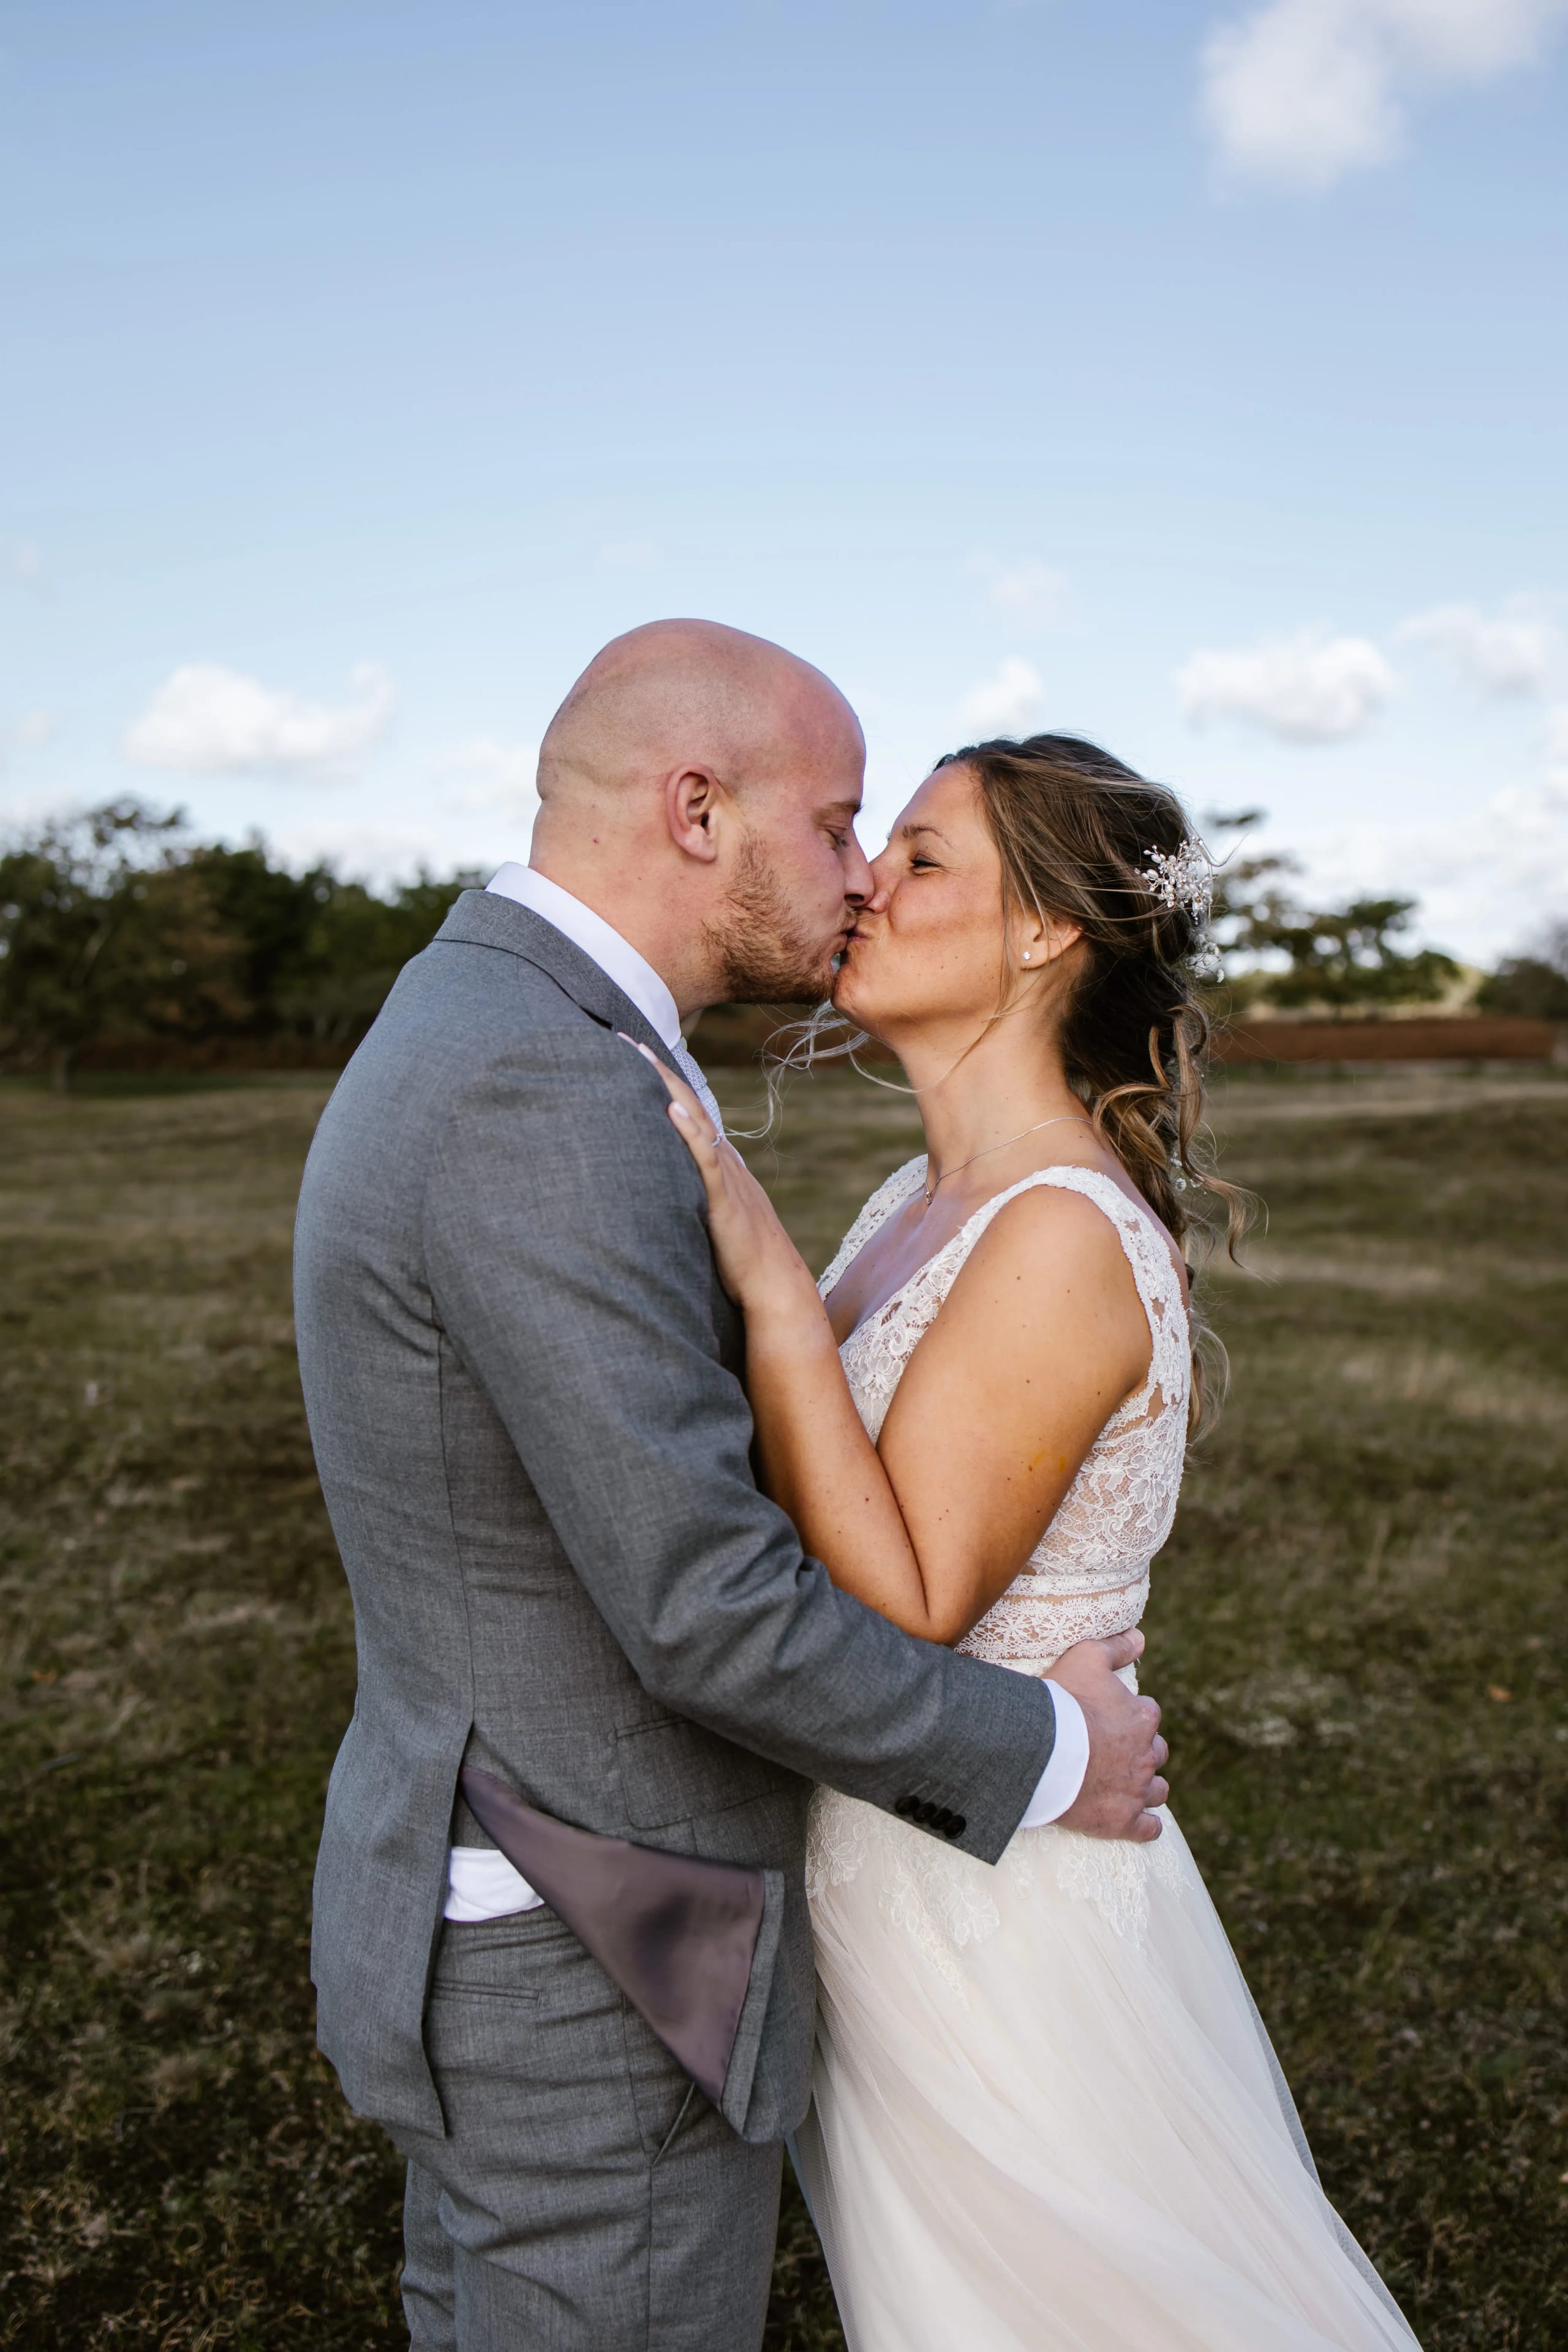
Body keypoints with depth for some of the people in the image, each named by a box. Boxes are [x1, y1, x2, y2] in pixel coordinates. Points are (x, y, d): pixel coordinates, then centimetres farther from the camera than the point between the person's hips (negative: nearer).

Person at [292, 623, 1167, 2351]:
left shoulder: (466, 1054, 6)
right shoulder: (541, 1090, -27)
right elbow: (703, 1610, -28)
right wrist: (1041, 1751, -11)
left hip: (479, 1904, 9)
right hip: (592, 1991, -9)